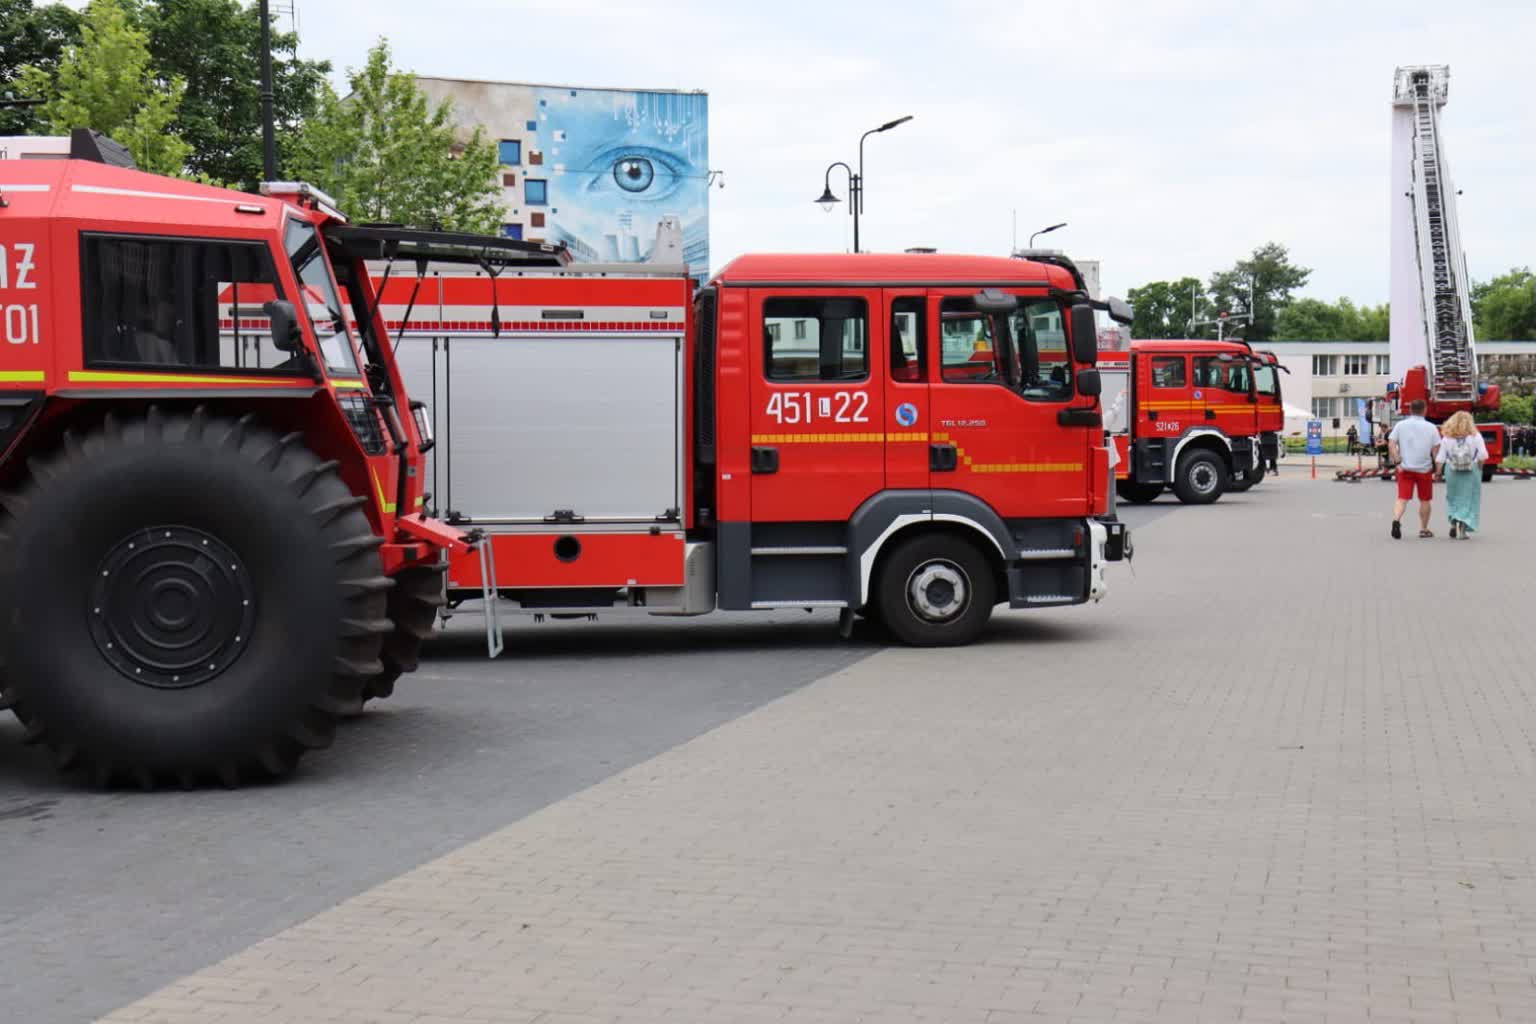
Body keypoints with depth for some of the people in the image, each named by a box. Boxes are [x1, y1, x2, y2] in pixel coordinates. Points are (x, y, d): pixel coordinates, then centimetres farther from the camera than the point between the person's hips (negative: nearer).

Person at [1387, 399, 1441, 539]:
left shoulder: (1400, 425, 2)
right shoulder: (1431, 427, 0)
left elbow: (1391, 445, -6)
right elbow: (1436, 449, -4)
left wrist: (1397, 462, -7)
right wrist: (1437, 469, 3)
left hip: (1405, 468, 1)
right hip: (1424, 469, 0)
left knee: (1402, 498, -2)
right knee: (1424, 500, 13)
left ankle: (1396, 520, -27)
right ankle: (1423, 529, 20)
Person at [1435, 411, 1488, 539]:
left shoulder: (1447, 437, -2)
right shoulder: (1475, 436, -5)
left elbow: (1440, 458, -3)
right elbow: (1482, 455, -12)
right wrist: (1479, 468, 3)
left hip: (1452, 471, 1)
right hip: (1471, 471, -1)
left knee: (1453, 498, 17)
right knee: (1468, 499, 7)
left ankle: (1453, 521, 2)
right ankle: (1463, 527, -1)